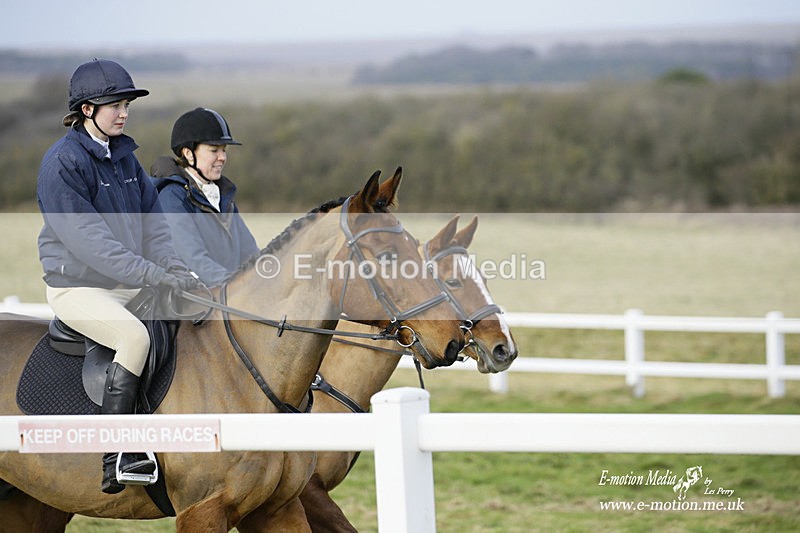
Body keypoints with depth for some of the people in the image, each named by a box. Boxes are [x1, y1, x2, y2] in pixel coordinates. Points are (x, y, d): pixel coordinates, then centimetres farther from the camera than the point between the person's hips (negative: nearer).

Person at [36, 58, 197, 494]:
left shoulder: (124, 157, 13)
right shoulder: (62, 162, -12)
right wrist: (152, 275, -26)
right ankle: (114, 460, -30)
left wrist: (176, 271, -8)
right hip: (76, 287, -8)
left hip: (129, 286, 8)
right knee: (136, 335, -31)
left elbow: (152, 224, 11)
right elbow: (87, 239, -21)